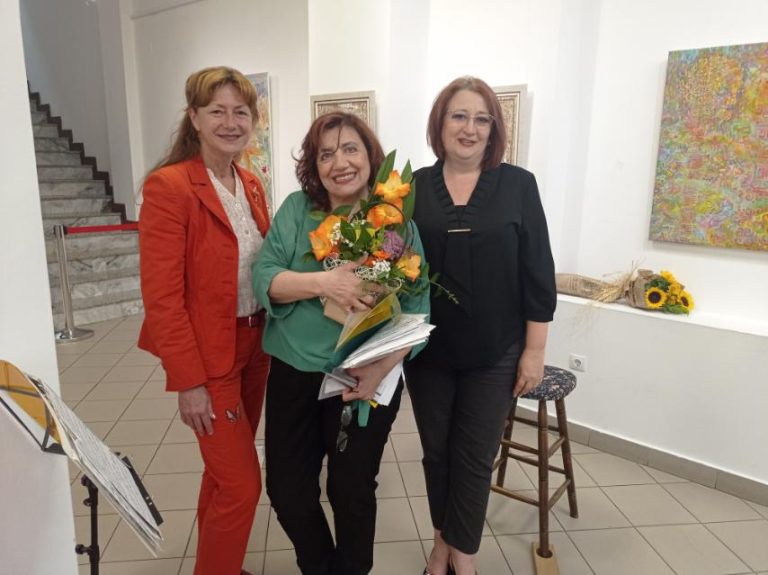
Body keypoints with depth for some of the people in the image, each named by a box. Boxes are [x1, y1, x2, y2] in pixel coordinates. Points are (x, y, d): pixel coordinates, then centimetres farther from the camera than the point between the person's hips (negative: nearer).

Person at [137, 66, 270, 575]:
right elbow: (162, 296, -17)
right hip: (209, 356, -7)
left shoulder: (252, 185, 7)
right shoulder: (168, 186, -16)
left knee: (226, 471, 20)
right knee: (243, 483, 1)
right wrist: (188, 381, -17)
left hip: (254, 345, 7)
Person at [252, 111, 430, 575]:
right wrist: (323, 282, -28)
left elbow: (416, 306, -9)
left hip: (365, 380, -2)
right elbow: (263, 278, -10)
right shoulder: (295, 209, -2)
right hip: (294, 373, 2)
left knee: (352, 492, 16)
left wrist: (382, 368, -22)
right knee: (286, 489, 15)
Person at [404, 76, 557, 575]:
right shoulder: (415, 187, 0)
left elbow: (537, 272, -4)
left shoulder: (518, 185, -4)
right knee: (437, 450, 16)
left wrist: (535, 349, -5)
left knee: (475, 456, 11)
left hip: (494, 352, -1)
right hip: (427, 348, 2)